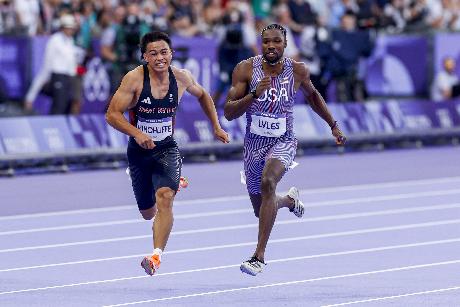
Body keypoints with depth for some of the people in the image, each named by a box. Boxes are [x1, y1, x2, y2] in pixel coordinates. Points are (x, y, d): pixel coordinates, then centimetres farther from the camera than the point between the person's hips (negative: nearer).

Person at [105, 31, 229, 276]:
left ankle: (157, 255, -31)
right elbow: (112, 114, -16)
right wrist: (136, 133, -31)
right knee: (148, 213, 16)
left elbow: (202, 95, 17)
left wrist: (216, 127, 15)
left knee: (165, 197, -27)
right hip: (139, 151, 0)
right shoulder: (134, 79, -16)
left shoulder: (181, 78, -7)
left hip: (167, 149, 0)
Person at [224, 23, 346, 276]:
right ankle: (290, 199, 53)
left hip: (283, 142, -2)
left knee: (267, 182, -33)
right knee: (260, 210, 15)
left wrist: (333, 126, 20)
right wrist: (254, 95, -28)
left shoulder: (298, 71, -5)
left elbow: (312, 96, 17)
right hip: (254, 143, 2)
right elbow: (229, 113, -13)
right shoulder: (246, 69, -10)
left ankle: (259, 255, -32)